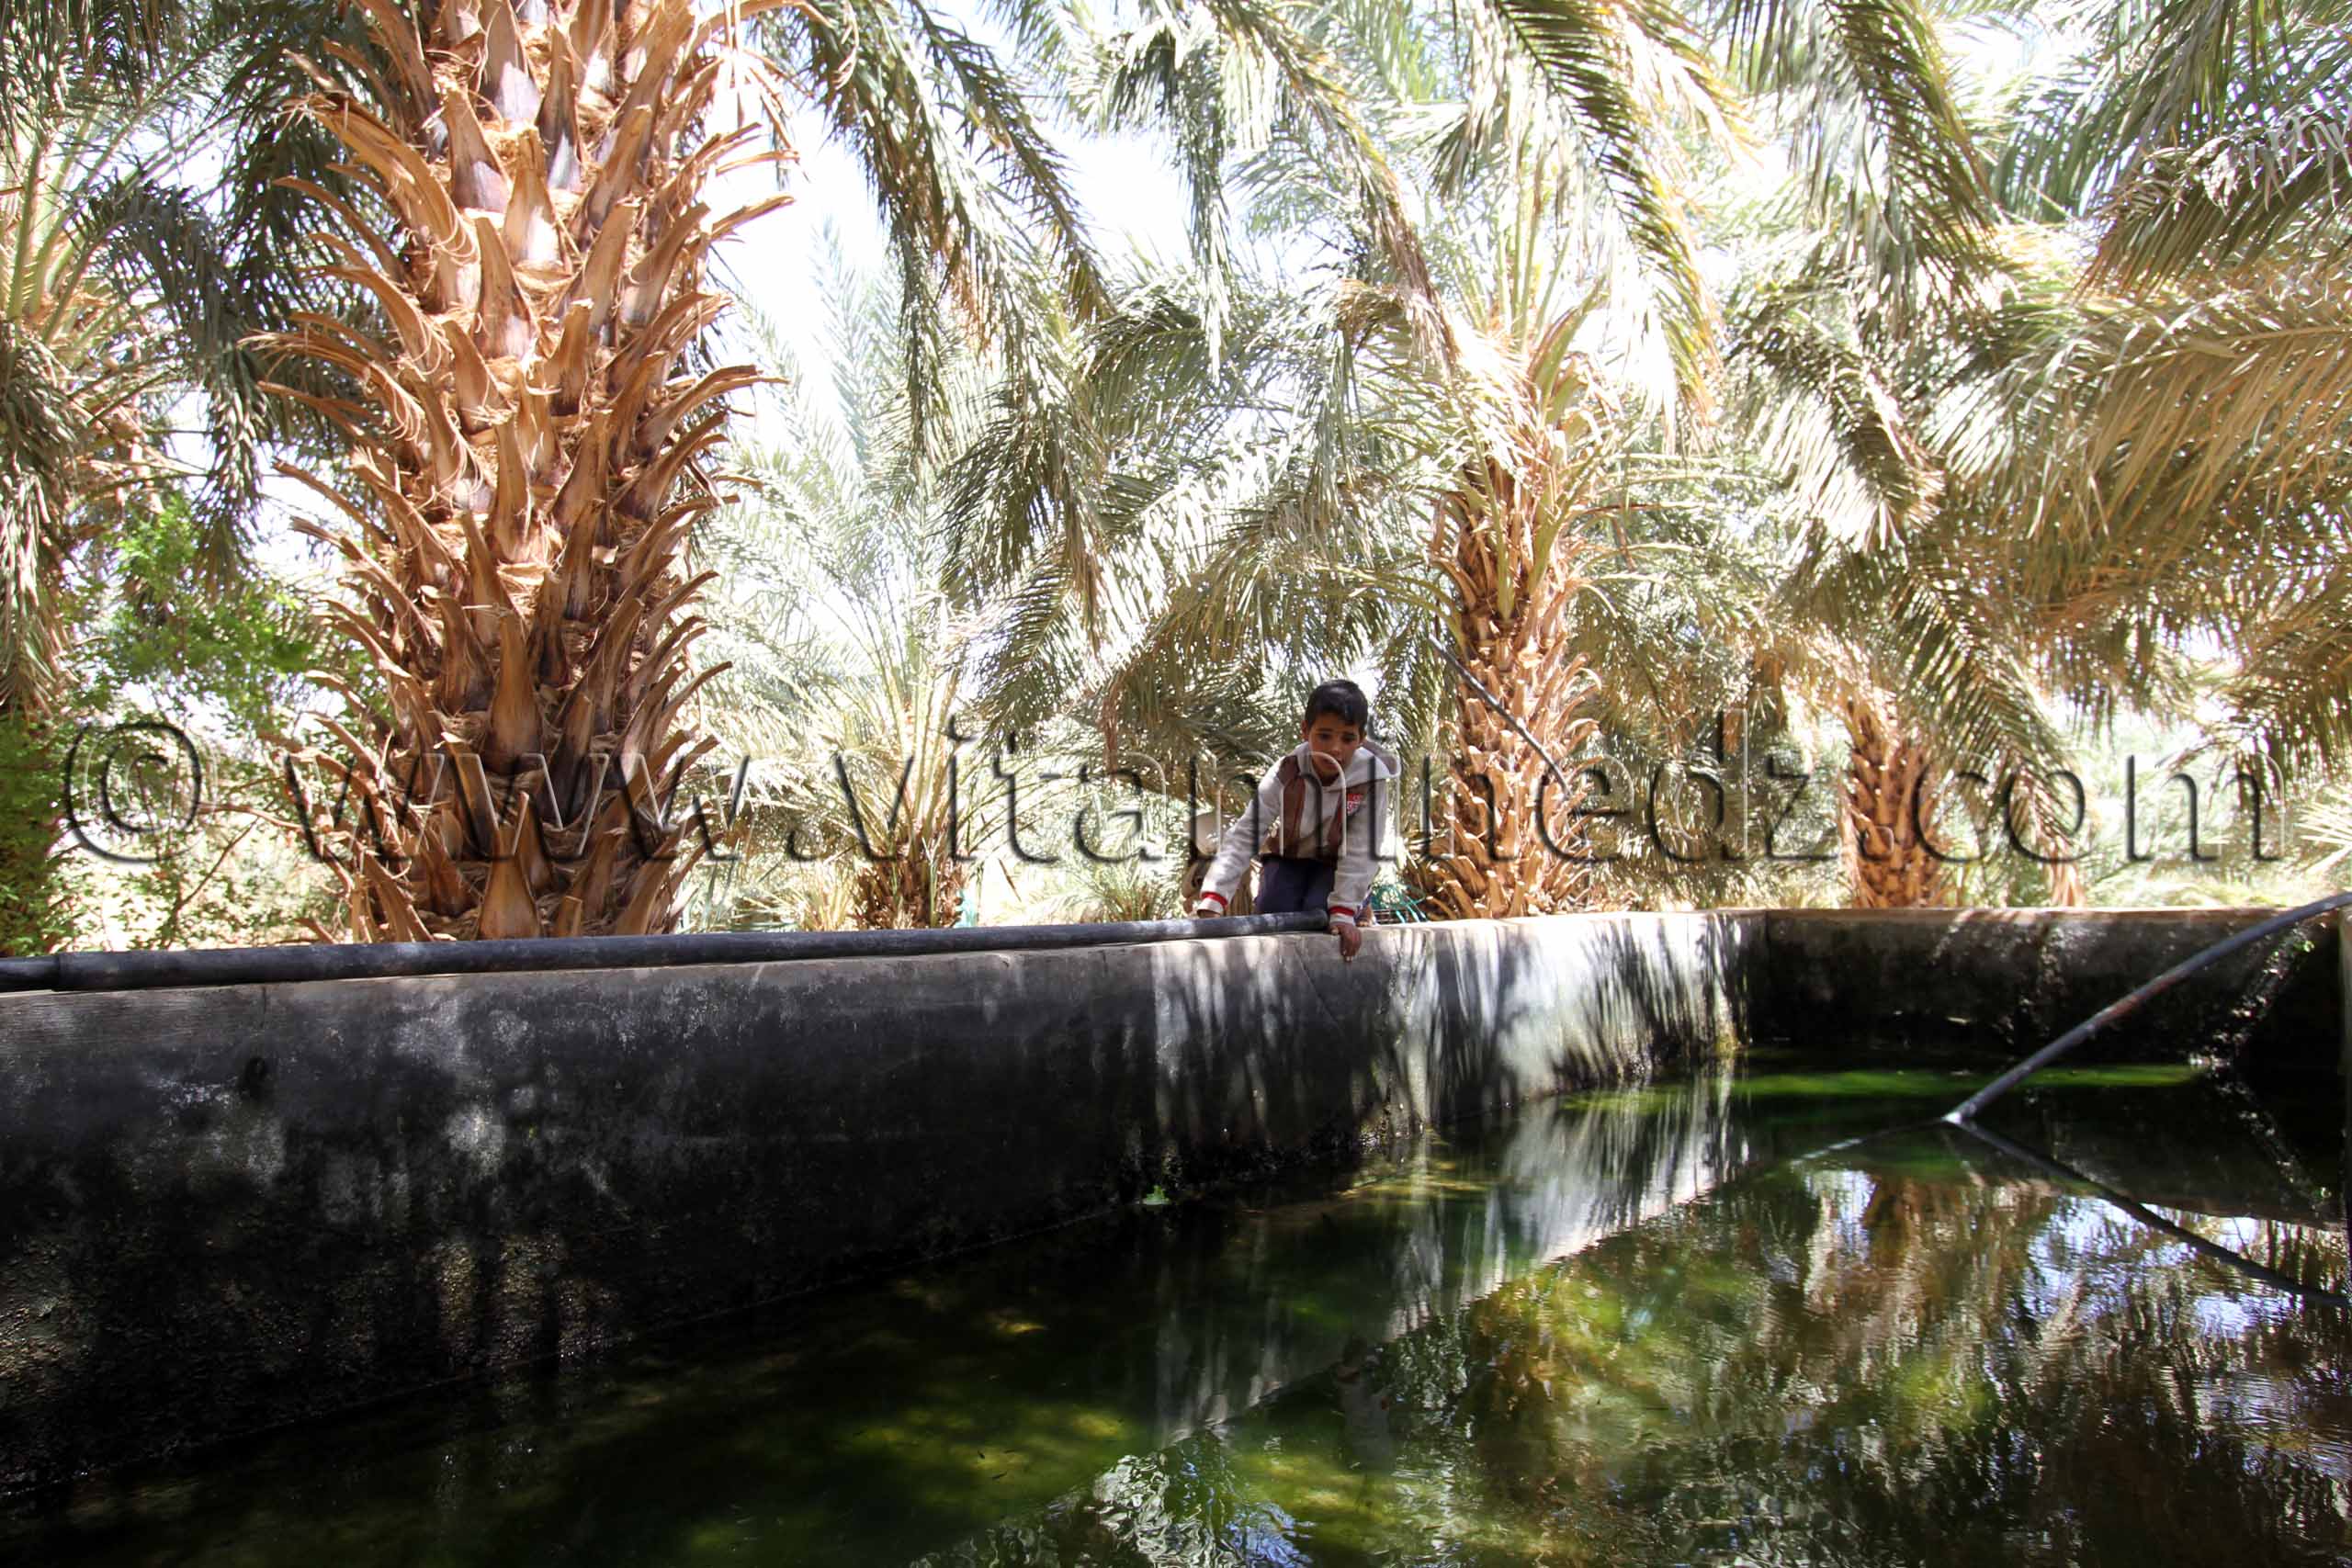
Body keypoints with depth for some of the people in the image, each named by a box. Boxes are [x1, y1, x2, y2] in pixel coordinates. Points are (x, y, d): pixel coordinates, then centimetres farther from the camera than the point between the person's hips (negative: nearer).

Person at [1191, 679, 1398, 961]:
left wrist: (1343, 913, -31)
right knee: (1273, 913, -21)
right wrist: (1212, 903, -41)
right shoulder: (1285, 775, -28)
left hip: (1336, 862, -1)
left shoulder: (1370, 777, -31)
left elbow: (1359, 850, -26)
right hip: (1288, 856, 1)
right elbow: (1243, 835, -32)